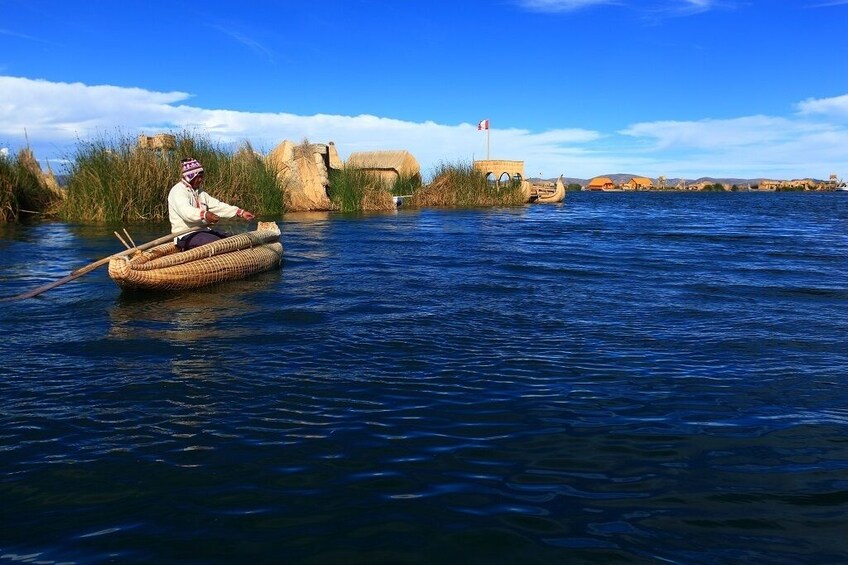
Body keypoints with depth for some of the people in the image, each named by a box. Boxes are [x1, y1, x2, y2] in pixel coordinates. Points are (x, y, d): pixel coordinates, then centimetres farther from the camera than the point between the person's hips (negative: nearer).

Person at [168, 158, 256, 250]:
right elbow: (186, 211, -31)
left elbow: (217, 206, 11)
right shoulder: (177, 191, -10)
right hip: (185, 235, -9)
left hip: (201, 230, 9)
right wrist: (204, 215, -51)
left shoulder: (198, 191, 18)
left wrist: (240, 212, -1)